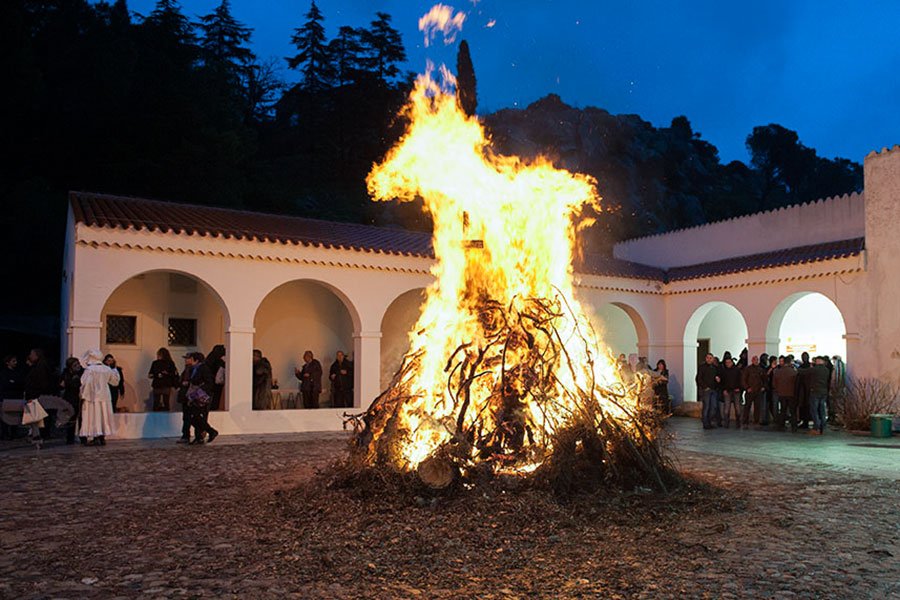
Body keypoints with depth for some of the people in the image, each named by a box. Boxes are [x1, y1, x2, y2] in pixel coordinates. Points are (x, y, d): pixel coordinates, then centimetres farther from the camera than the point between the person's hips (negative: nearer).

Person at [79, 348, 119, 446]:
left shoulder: (89, 369, -12)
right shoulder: (107, 369, 3)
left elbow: (86, 383, -17)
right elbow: (115, 381, 14)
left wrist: (83, 396, -9)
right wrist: (114, 369, 24)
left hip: (92, 397, -4)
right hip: (105, 397, 4)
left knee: (92, 417, 1)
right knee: (103, 416, 10)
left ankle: (91, 438, -2)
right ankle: (102, 437, 11)